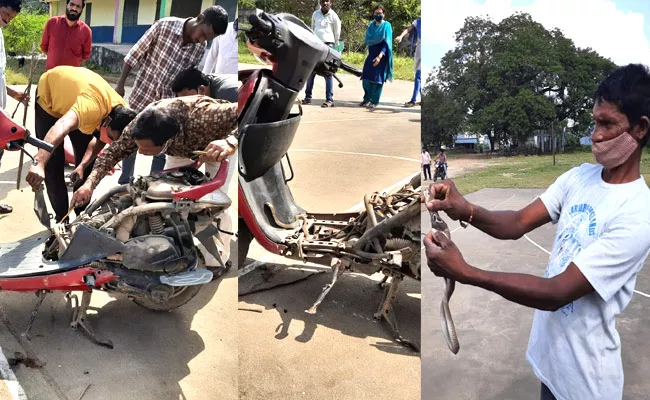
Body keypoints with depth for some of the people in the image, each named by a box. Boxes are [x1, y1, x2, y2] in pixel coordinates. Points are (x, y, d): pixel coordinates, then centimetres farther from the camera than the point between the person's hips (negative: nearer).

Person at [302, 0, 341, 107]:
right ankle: (308, 97, 14)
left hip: (328, 45, -4)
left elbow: (337, 33, 5)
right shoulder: (315, 14, 10)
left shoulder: (334, 16, -1)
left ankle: (329, 99, -6)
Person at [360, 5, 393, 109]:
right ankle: (367, 99, 16)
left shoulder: (386, 25, -5)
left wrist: (380, 56, -25)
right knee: (366, 77, 3)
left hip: (381, 55, -5)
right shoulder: (371, 25, 12)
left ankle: (374, 101, 1)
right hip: (371, 55, 6)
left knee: (377, 79, -5)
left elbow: (386, 43, -14)